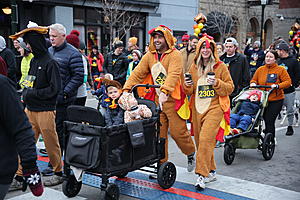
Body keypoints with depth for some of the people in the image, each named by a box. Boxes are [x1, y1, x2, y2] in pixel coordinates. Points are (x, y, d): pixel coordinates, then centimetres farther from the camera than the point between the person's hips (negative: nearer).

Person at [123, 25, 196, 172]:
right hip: (157, 101, 5)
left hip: (173, 100, -5)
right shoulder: (149, 56, 9)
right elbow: (137, 74, 5)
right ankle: (161, 163, 19)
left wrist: (164, 91, -40)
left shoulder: (175, 55, -10)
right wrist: (126, 89, -8)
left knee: (177, 132, -2)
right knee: (159, 133, 7)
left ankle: (190, 153, 26)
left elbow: (173, 75, -25)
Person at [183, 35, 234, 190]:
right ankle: (211, 172, 23)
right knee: (200, 141, 9)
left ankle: (202, 175, -14)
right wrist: (187, 85, -5)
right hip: (197, 109, 5)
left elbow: (230, 88, 1)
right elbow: (190, 92, 17)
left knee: (205, 139, -17)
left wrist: (217, 83, -16)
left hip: (214, 108, -5)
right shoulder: (194, 67, 13)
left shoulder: (221, 67, 1)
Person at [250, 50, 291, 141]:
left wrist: (277, 86, -20)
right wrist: (253, 83, -4)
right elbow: (253, 80, 20)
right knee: (266, 120, 8)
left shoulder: (281, 69, -1)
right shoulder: (260, 69, 10)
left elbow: (288, 82, -5)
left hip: (276, 100, -4)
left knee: (269, 121, -10)